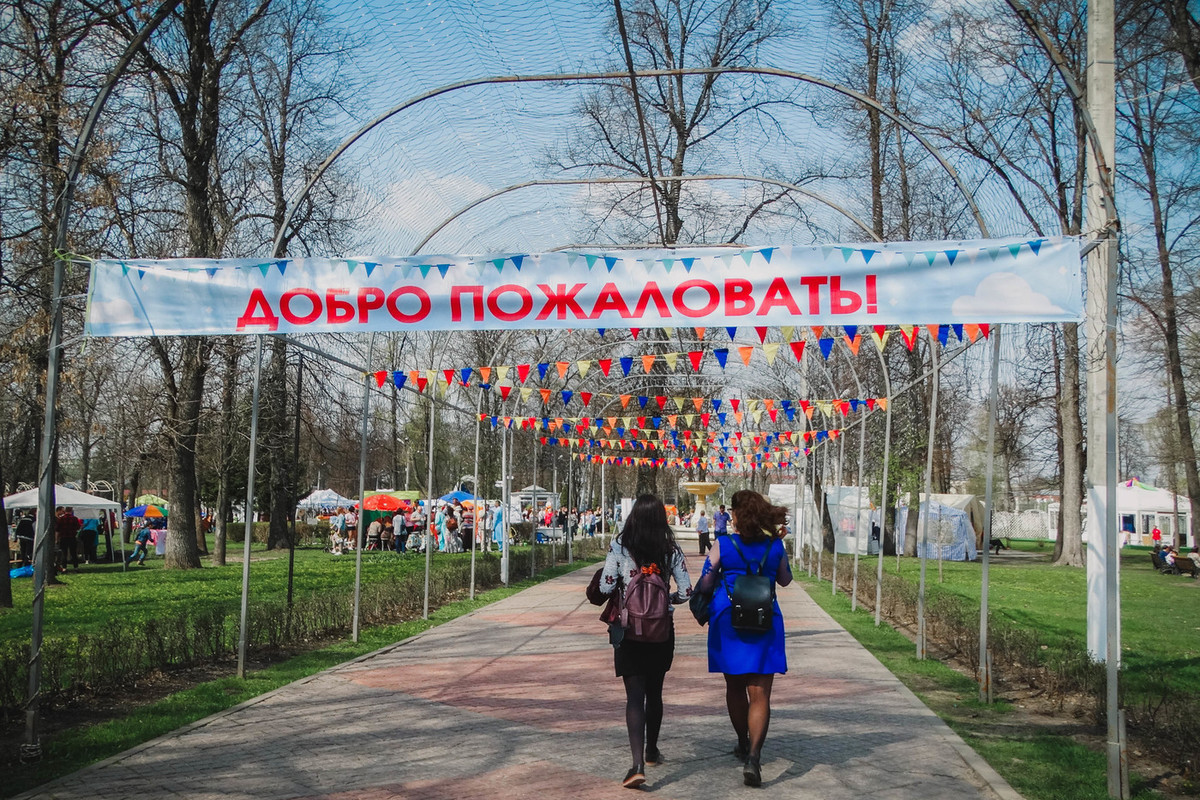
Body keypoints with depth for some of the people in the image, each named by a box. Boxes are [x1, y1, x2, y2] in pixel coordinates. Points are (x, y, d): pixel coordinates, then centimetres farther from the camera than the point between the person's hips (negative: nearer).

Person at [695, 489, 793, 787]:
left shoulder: (723, 545, -6)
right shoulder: (775, 545, 0)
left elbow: (705, 584, -2)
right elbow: (785, 579, 16)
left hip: (728, 620, 0)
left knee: (735, 687, 19)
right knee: (759, 694, -1)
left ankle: (744, 744, 35)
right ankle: (753, 756, -18)